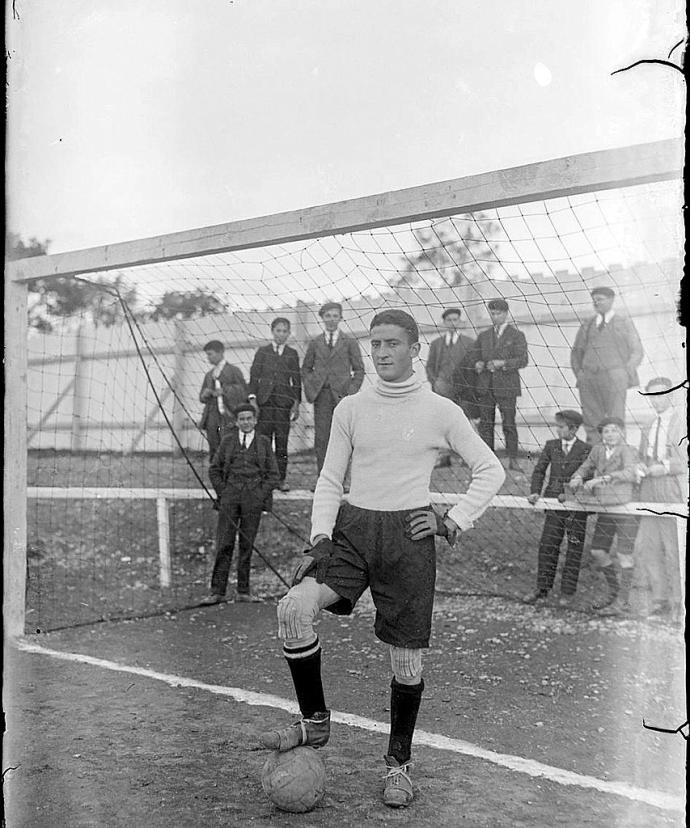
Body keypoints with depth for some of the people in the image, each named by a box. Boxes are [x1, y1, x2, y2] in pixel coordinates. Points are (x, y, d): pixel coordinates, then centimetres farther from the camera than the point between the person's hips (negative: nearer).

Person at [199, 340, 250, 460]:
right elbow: (202, 397, 23)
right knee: (214, 453, 4)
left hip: (228, 417, -6)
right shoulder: (209, 375, 20)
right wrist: (205, 394, 0)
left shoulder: (233, 371, 2)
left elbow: (244, 393, -6)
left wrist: (224, 391, -16)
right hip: (212, 417, 6)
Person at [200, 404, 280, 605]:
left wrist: (261, 495, -2)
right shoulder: (228, 440, 9)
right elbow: (214, 470, 12)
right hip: (230, 497, 0)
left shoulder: (264, 442, 8)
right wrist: (222, 493, 3)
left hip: (253, 499, 0)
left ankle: (243, 591, 11)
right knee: (224, 544, -3)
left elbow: (273, 474, 9)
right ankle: (217, 591, 1)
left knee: (247, 545, 3)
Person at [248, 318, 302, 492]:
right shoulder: (262, 352, 10)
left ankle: (281, 478, 5)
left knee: (282, 442, 0)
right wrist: (252, 397, -4)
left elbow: (296, 380, 9)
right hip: (264, 400, 0)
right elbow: (254, 376, 6)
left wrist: (296, 403, 2)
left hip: (284, 402, 0)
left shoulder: (292, 354, 11)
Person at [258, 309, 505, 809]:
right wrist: (320, 537, -1)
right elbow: (330, 480, 12)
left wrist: (454, 522, 0)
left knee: (407, 658, 2)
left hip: (407, 535, -2)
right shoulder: (351, 408, 9)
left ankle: (399, 762, 26)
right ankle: (315, 722, 1)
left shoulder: (440, 411, 1)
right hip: (352, 528, 2)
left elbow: (491, 471, 8)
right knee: (294, 609, -21)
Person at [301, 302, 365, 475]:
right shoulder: (315, 343, 12)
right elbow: (306, 368, 18)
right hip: (321, 395, 1)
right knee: (321, 438, -1)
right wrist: (309, 388, 4)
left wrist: (352, 392, -4)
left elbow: (359, 370, 7)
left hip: (342, 395, -1)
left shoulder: (350, 342, 7)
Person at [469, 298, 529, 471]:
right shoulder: (483, 336, 17)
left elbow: (523, 359, -5)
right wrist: (477, 364, -6)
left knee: (509, 423, -4)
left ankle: (513, 460, 2)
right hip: (485, 386, 4)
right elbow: (474, 355, 18)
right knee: (485, 424, 3)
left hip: (506, 386, -4)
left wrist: (503, 363, -18)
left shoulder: (516, 335, 4)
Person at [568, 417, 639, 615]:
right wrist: (578, 478, -11)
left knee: (624, 554, -1)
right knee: (598, 552, 11)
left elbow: (631, 474, -33)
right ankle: (613, 592, 30)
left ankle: (623, 601, 11)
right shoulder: (597, 450, 3)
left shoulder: (627, 451, -16)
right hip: (605, 509, 7)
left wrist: (601, 479, -38)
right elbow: (585, 468, 13)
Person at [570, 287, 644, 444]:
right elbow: (576, 352, 23)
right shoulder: (587, 326, 20)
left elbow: (637, 352, 8)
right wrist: (578, 372, 6)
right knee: (591, 422, -2)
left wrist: (624, 373, -4)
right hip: (589, 378, 3)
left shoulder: (624, 323, 11)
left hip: (613, 378, -3)